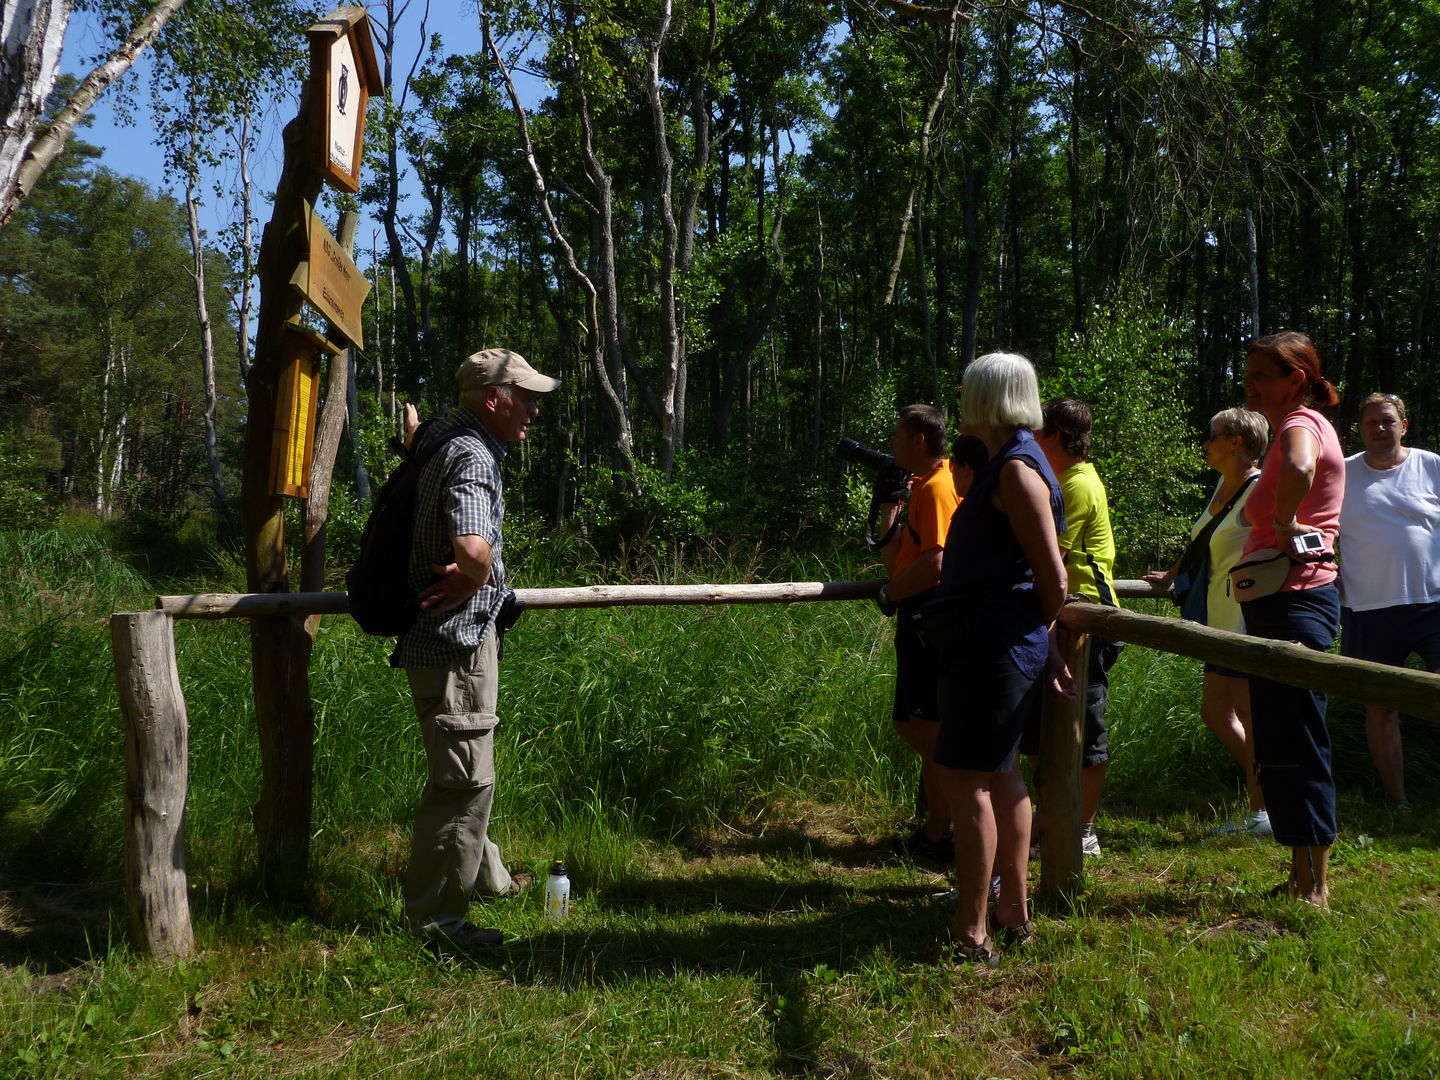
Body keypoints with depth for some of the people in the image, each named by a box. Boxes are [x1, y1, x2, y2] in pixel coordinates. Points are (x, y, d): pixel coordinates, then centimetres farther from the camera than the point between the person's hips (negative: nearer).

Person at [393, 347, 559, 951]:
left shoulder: (444, 436, 10)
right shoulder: (473, 456, -22)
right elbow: (473, 547, -41)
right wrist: (476, 578, -17)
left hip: (458, 636, 11)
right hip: (456, 640, -11)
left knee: (469, 769, 23)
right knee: (464, 778, -3)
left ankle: (486, 875, 40)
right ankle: (433, 916, 7)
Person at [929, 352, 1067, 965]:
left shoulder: (1017, 469, -16)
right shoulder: (1010, 462, 15)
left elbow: (1053, 577, -18)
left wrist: (1039, 633, -2)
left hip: (997, 645, -11)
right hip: (990, 643, 11)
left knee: (965, 780, -7)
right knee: (1001, 776, 17)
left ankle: (971, 937, 0)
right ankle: (1013, 914, 28)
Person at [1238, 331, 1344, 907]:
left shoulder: (1301, 423, -12)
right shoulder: (1300, 426, 19)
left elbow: (1299, 469, -36)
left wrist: (1283, 523, -21)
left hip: (1295, 601, -10)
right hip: (1281, 604, 10)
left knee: (1296, 747, -5)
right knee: (1278, 750, 14)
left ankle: (1315, 890, 3)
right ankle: (1301, 879, 23)